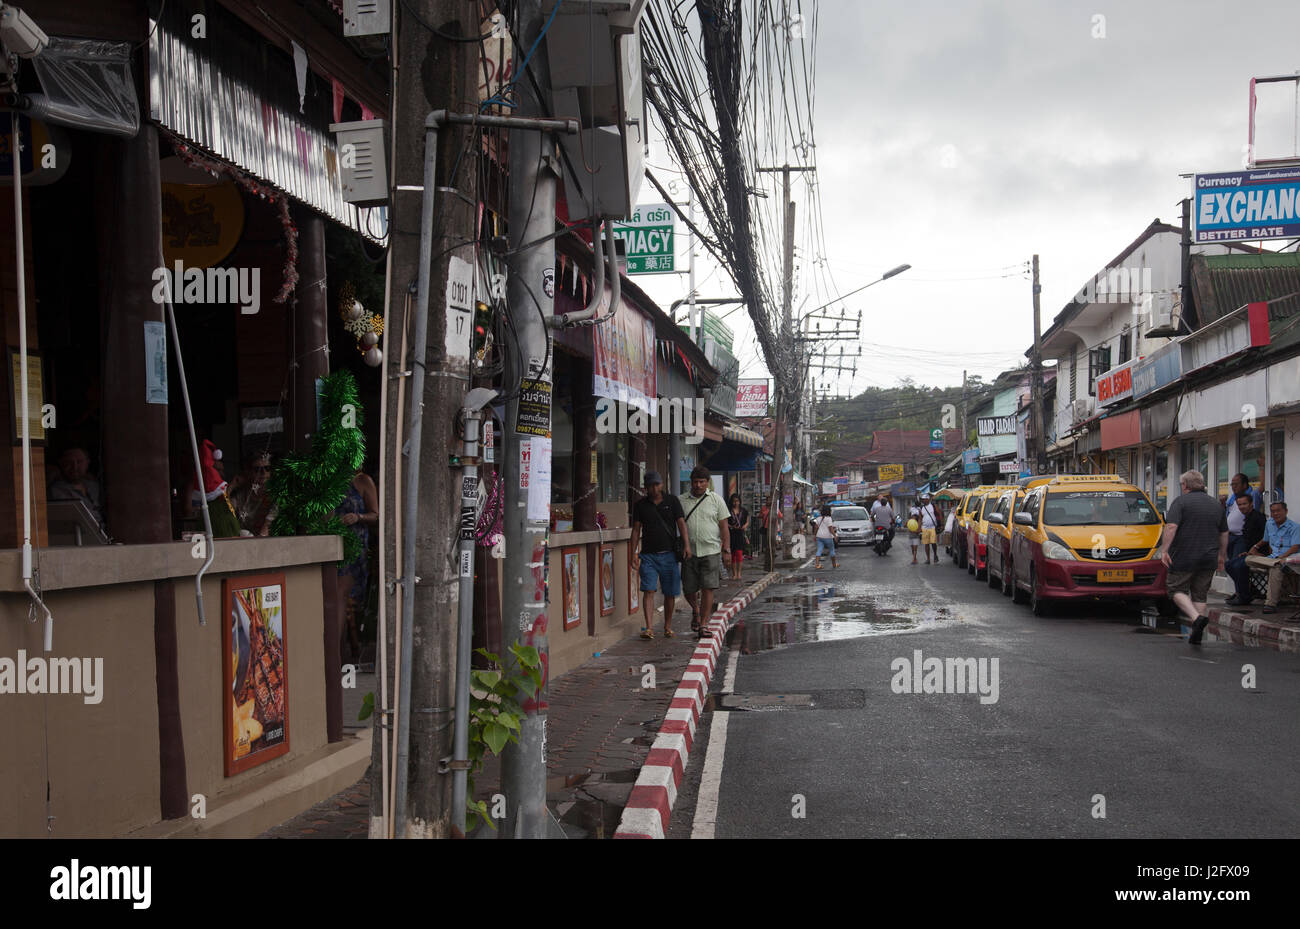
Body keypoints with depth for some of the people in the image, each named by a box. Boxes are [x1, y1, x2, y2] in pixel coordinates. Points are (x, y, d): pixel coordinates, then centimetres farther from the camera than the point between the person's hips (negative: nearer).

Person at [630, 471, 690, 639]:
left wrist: (686, 545, -14)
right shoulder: (640, 505, 7)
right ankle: (649, 628, -16)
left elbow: (681, 523, -1)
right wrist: (634, 553, 0)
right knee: (648, 590, -12)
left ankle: (668, 627, 18)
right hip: (648, 554, 0)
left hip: (669, 554, 0)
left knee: (670, 593, 4)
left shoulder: (672, 500, 6)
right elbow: (636, 529, 7)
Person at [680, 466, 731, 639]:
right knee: (688, 590, 5)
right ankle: (696, 612, 35)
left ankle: (703, 624, 0)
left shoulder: (716, 500, 5)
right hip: (689, 552, 2)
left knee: (708, 589, -7)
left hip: (711, 552, -2)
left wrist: (726, 549, -2)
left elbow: (724, 527, 5)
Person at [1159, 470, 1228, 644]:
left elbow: (1171, 527, -19)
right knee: (1200, 595, 12)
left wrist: (1164, 550, -19)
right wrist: (1221, 555, 29)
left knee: (1177, 590, 5)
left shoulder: (1181, 502, -6)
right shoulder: (1215, 504, 13)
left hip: (1183, 558, -5)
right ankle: (1196, 634, 10)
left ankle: (1197, 617, -18)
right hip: (1209, 559, 5)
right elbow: (1224, 534, 20)